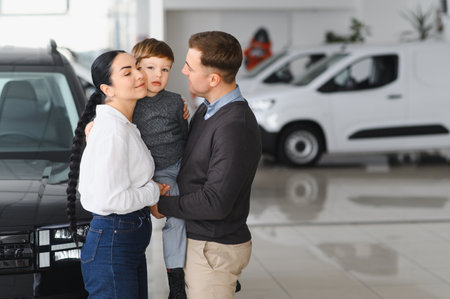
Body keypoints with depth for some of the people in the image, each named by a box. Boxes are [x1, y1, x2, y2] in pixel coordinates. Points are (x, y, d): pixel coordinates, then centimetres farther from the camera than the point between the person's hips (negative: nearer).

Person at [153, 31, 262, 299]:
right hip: (196, 240, 9)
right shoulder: (207, 110, 6)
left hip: (214, 250, -9)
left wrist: (162, 205, -13)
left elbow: (216, 203, -27)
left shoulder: (236, 128, -25)